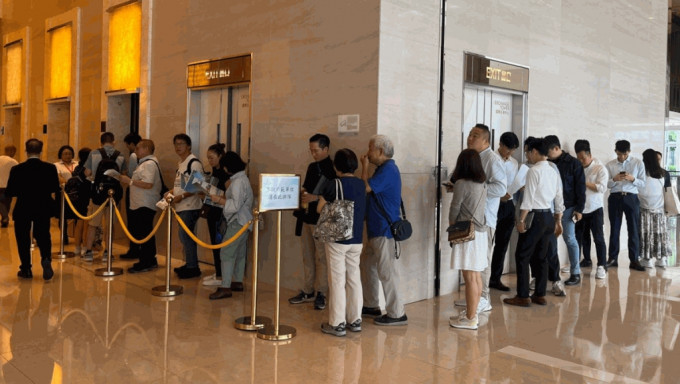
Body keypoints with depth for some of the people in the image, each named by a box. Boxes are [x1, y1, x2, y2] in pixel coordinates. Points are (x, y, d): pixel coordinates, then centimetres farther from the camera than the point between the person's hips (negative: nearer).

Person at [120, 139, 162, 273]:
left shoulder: (149, 164, -14)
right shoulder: (145, 163, 20)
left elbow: (148, 184, -26)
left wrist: (129, 181, -18)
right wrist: (128, 182, 11)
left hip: (145, 206, -11)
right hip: (140, 204, 11)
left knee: (144, 233, -6)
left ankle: (145, 263, 0)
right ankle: (151, 261, 22)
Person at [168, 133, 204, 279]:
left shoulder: (194, 163, -13)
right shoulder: (180, 163, 16)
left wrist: (181, 196, -22)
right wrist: (171, 192, 12)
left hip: (190, 207, -9)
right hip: (181, 207, 9)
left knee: (185, 236, -8)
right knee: (184, 236, 13)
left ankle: (192, 268, 2)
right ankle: (189, 264, 24)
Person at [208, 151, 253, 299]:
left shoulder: (238, 181, -18)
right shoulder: (241, 178, 14)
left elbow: (235, 205, -23)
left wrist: (219, 199, -15)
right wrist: (221, 197, 10)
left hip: (238, 222, -11)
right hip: (242, 222, 11)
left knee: (226, 253, -11)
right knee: (239, 253, 15)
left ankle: (225, 287, -12)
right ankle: (238, 282, 24)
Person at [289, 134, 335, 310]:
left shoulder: (333, 169, -9)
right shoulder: (312, 167, 16)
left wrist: (315, 198, -21)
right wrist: (302, 193, 4)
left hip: (321, 220, -8)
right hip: (306, 217, 8)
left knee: (321, 257, -1)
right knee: (307, 257, 12)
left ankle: (321, 294, 7)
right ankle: (308, 291, 21)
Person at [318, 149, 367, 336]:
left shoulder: (334, 185, -12)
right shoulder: (361, 184, 4)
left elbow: (319, 209, -6)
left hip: (337, 238, -5)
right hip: (357, 239, 5)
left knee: (337, 281, 1)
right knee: (354, 278, 12)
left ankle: (337, 323, 6)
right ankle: (355, 320, 20)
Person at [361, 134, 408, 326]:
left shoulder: (388, 170, -17)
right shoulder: (384, 168, 16)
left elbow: (366, 188, -20)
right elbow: (370, 189, 16)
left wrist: (364, 166, -11)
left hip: (384, 230, -11)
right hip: (377, 229, 11)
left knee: (386, 270, -7)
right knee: (367, 265, 18)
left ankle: (397, 314, 1)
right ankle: (371, 305, 29)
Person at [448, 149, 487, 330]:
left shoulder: (461, 184, -13)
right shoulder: (482, 183, 9)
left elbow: (454, 210, -7)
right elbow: (474, 207, 11)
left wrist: (452, 226, 11)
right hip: (480, 232, 8)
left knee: (470, 277, -3)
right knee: (476, 276, 13)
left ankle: (470, 319, 3)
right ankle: (471, 313, 23)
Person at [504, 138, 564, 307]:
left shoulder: (534, 170, -13)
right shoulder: (554, 172, 11)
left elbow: (528, 198, -17)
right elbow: (559, 199, 14)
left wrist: (521, 220, -13)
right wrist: (558, 221, 21)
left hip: (535, 217, -8)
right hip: (549, 217, 8)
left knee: (522, 256, 0)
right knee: (540, 257, 14)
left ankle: (523, 296, 3)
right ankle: (540, 295, 19)